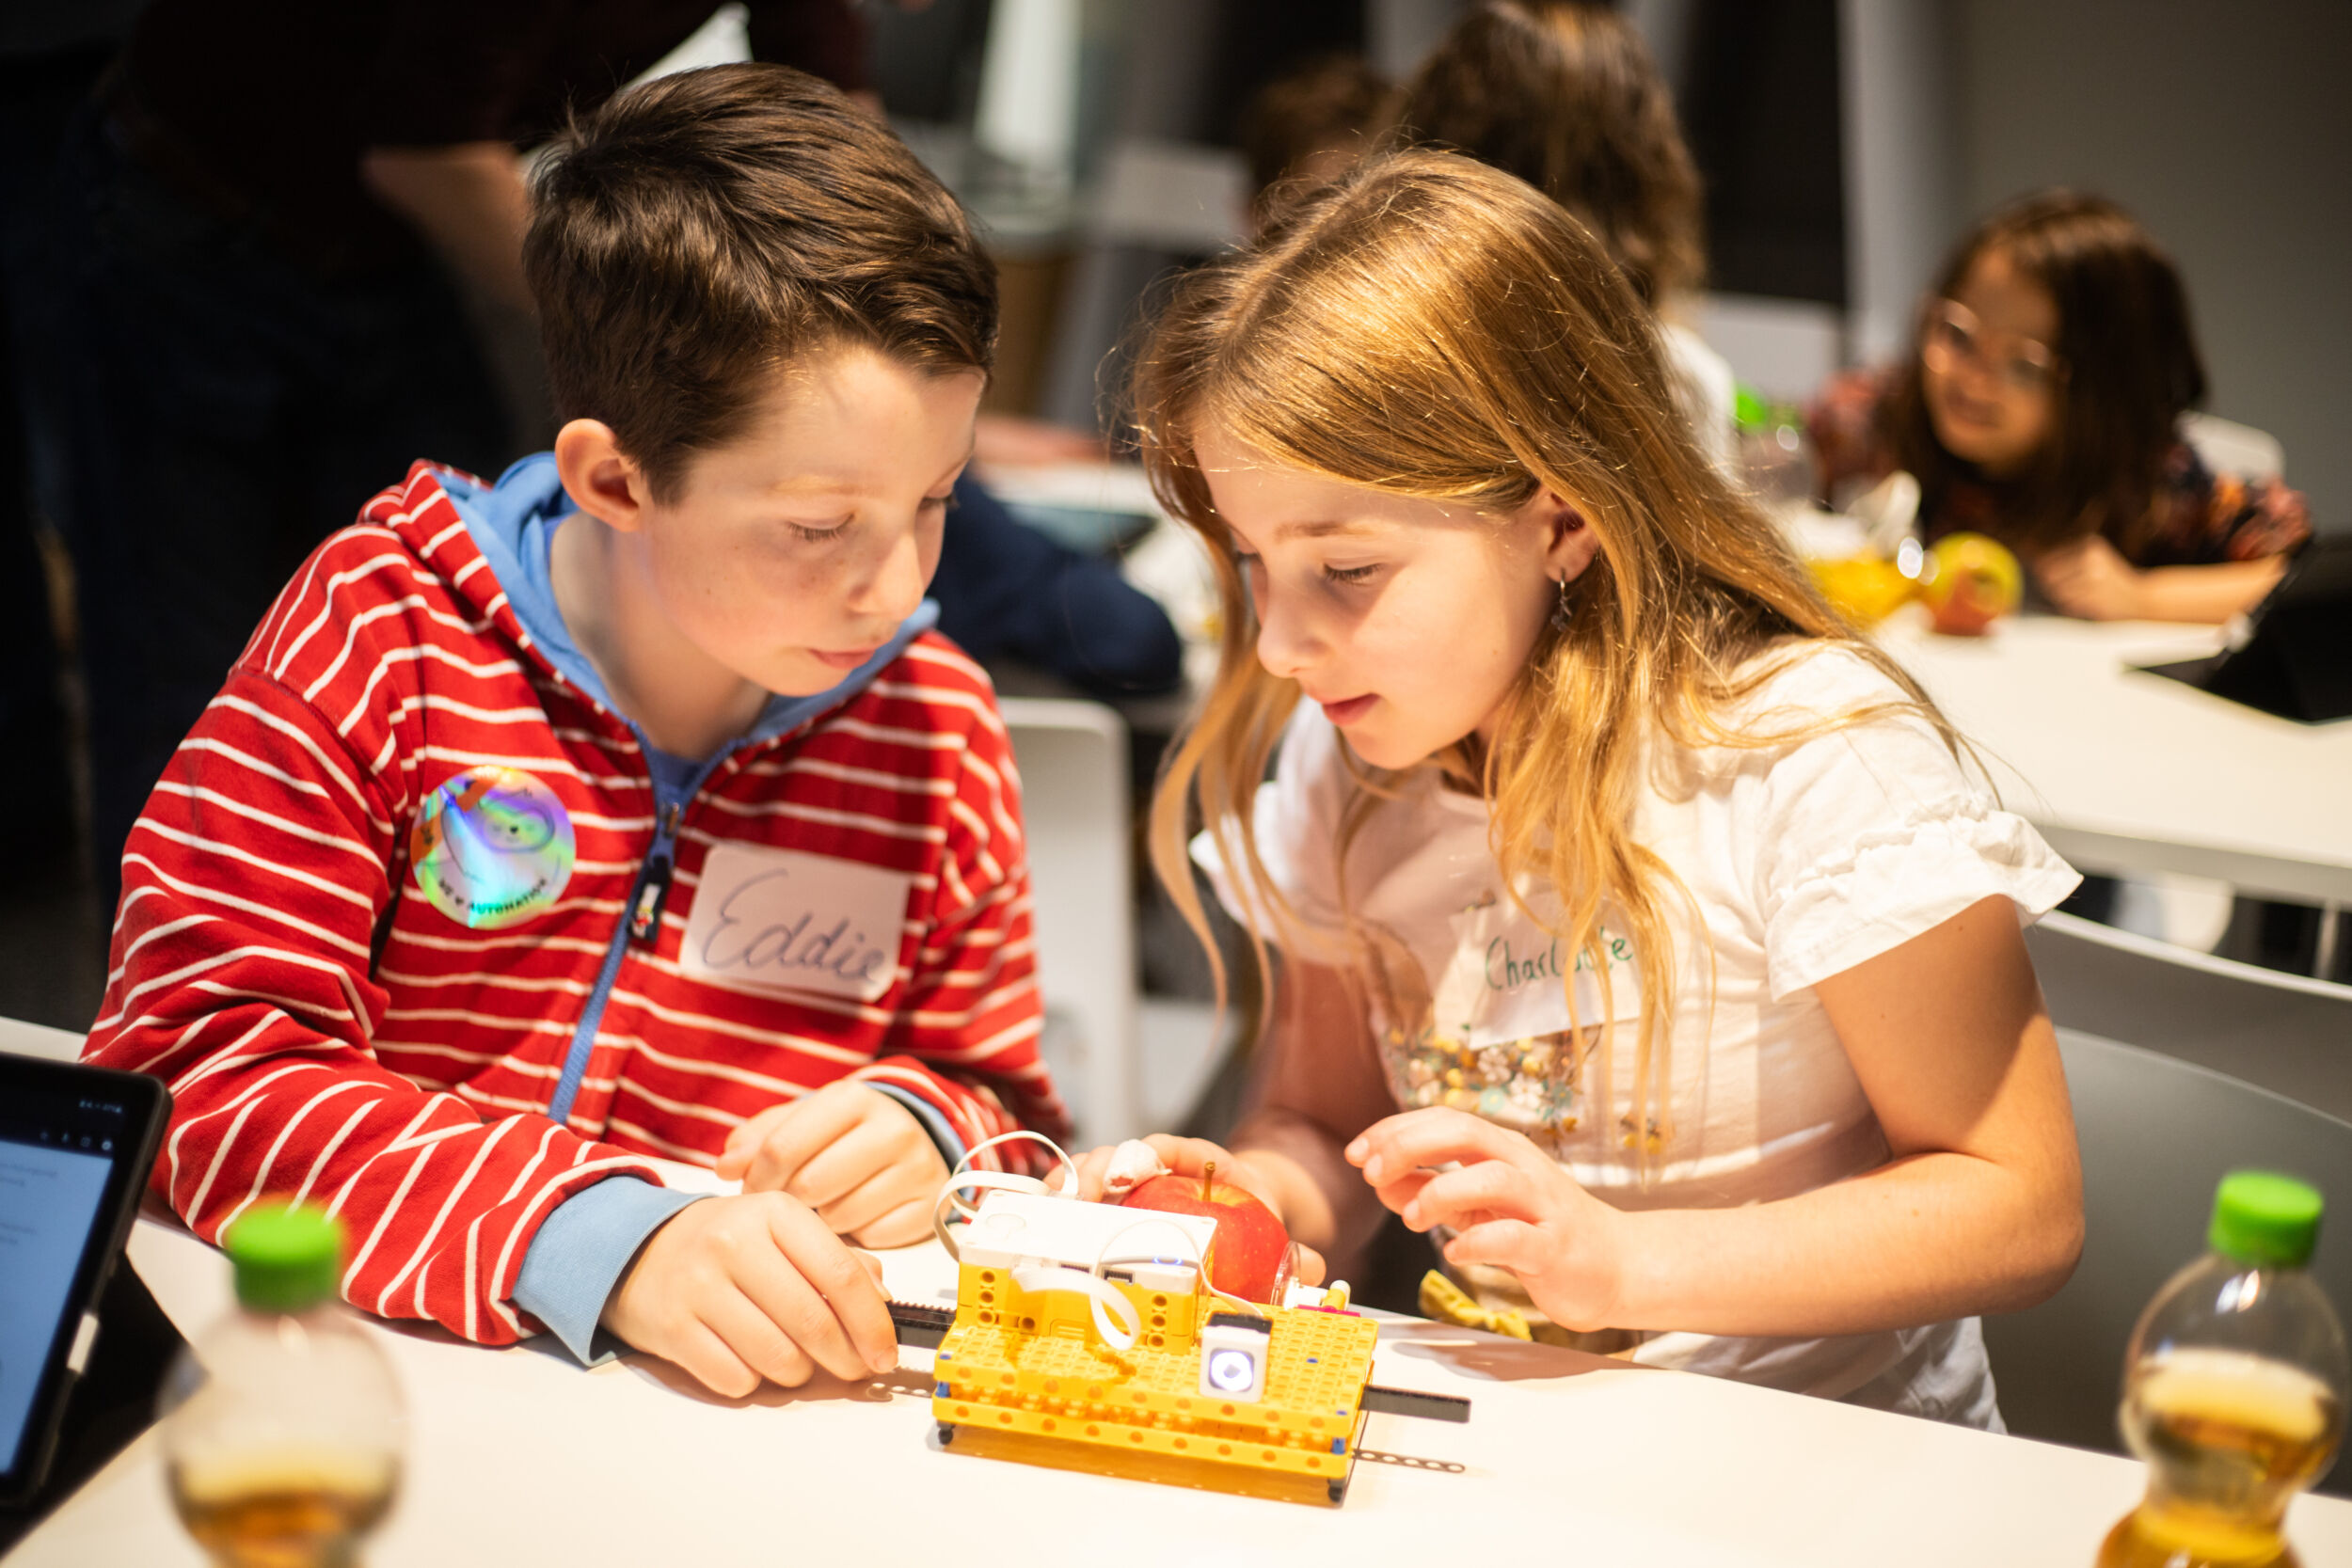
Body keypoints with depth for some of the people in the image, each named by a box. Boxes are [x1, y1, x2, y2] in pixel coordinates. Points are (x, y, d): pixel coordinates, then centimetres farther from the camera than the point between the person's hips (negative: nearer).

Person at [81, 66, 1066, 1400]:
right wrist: (602, 1241, -27)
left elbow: (998, 1094, 15)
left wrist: (924, 1132, -10)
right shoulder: (381, 638, -8)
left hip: (747, 1424, 1)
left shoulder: (935, 724, 3)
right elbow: (194, 1066, -15)